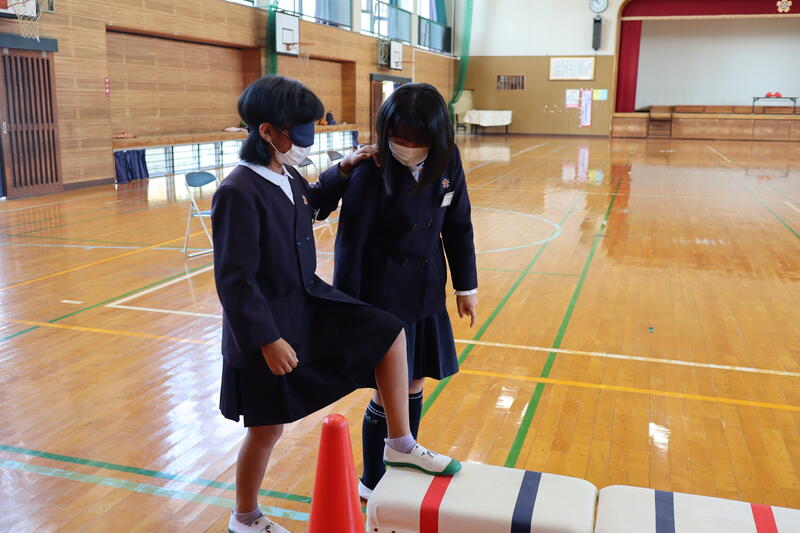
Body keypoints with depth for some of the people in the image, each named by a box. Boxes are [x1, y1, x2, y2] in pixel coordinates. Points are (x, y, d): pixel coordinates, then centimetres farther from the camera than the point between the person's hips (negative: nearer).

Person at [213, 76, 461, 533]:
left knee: (389, 333, 3)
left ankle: (401, 444, 17)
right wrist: (267, 340, -24)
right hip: (270, 325, -8)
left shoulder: (289, 177, 1)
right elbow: (235, 280, -24)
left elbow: (314, 206, 26)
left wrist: (342, 173, 13)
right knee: (268, 430, 8)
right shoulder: (239, 193, -24)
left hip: (311, 303, 8)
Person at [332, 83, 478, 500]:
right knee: (387, 394, 4)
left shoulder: (447, 162, -5)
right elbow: (350, 245, -16)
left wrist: (466, 285, 11)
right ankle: (372, 482, 27)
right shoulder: (372, 172, -20)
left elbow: (458, 226, 7)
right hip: (383, 296, -5)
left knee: (414, 387, 16)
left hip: (428, 293, 5)